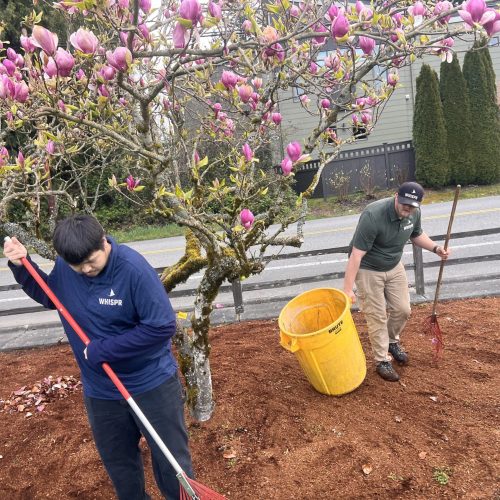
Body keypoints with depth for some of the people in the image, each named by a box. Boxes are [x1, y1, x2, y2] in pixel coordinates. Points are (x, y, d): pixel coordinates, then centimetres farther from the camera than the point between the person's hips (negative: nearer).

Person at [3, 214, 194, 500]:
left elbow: (163, 326, -26)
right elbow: (48, 297, 16)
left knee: (171, 459, 12)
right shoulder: (64, 268, -7)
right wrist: (22, 266, 0)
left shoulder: (133, 268, -25)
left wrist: (102, 350, -22)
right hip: (100, 390, 5)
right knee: (118, 462, 24)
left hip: (151, 384, -5)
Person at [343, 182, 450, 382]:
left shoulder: (414, 213, -11)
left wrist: (435, 248, -7)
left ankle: (392, 341, 39)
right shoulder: (373, 216, -33)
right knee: (377, 317, 1)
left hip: (395, 267, 6)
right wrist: (348, 288, -33)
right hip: (368, 270, -6)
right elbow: (356, 254, -32)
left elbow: (417, 235, 11)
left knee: (402, 309, 11)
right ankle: (382, 361, 18)